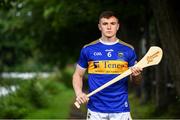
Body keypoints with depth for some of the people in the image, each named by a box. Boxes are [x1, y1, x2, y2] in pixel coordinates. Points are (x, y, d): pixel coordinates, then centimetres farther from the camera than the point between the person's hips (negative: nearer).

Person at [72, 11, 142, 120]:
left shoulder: (128, 50, 4)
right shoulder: (88, 49, 4)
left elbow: (136, 81, 10)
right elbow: (78, 75, 12)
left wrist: (136, 75, -13)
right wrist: (79, 93, -6)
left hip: (121, 111, 0)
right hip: (95, 110, 0)